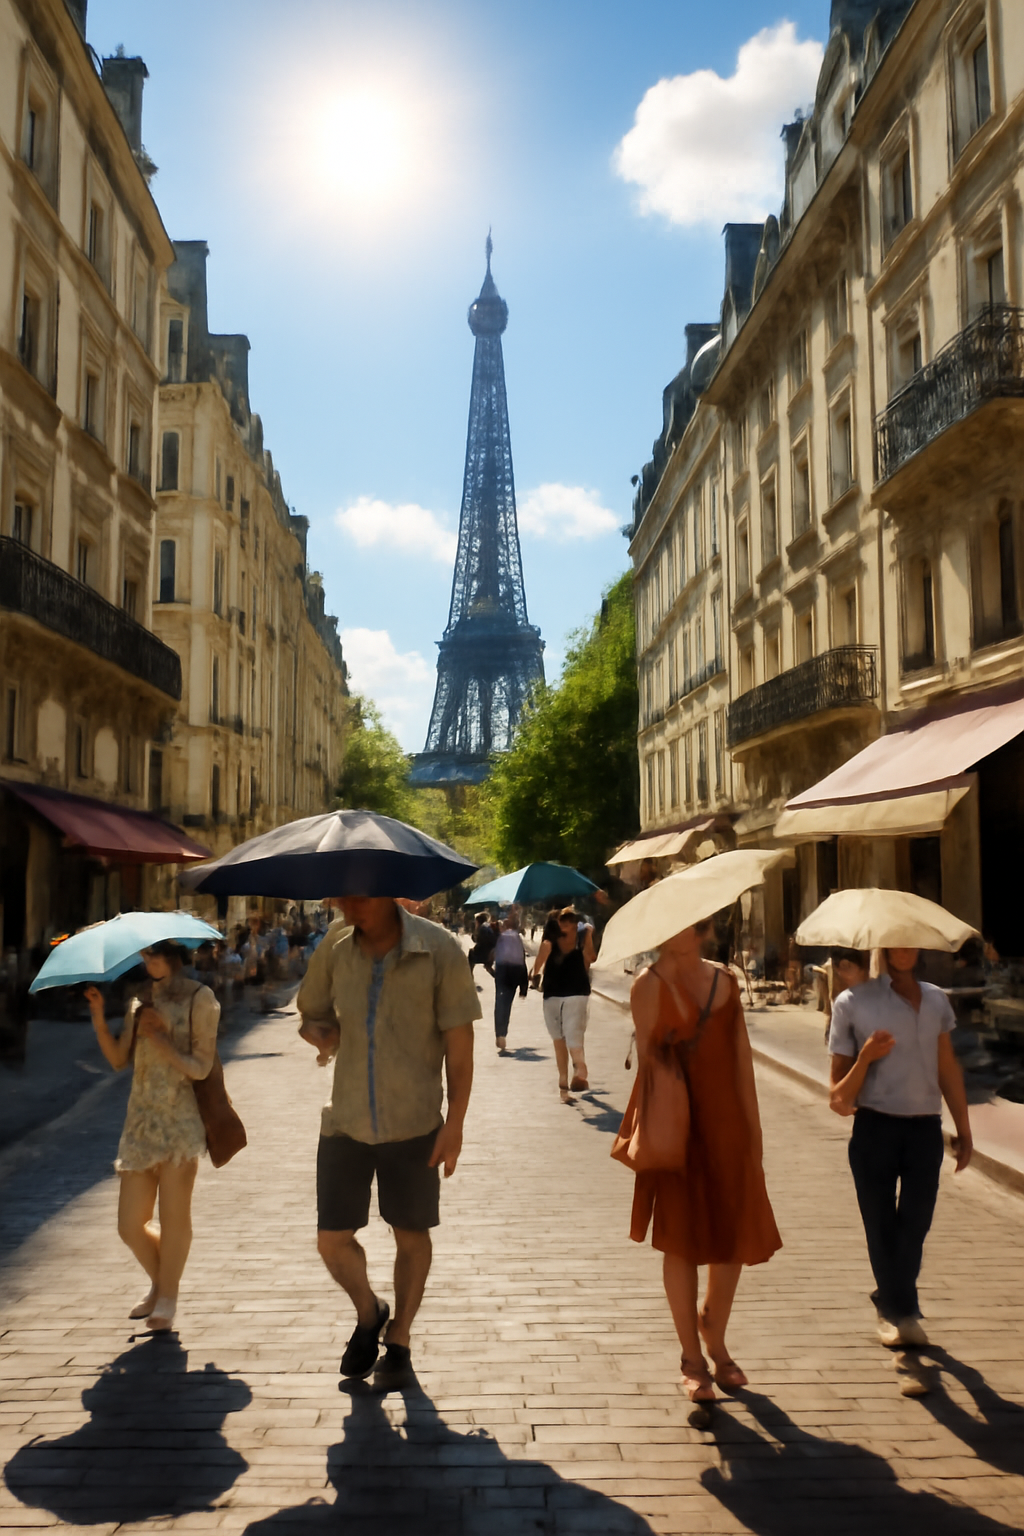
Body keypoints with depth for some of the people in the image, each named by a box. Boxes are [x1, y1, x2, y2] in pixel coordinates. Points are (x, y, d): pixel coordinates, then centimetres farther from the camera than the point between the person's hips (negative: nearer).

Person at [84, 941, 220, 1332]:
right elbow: (118, 1058, 8)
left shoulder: (198, 999, -1)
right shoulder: (140, 1002, 14)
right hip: (141, 1121, 5)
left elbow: (201, 1066, -6)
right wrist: (99, 1018, -3)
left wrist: (161, 1040, -13)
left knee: (174, 1215, -3)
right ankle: (159, 1283, 31)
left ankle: (166, 1299, 15)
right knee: (130, 1225, 5)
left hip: (180, 1121, -5)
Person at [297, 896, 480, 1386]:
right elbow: (311, 1011, 13)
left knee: (411, 1234, 11)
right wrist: (319, 1032, -12)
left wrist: (455, 1122, -11)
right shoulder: (335, 946, -1)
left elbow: (459, 1042, -8)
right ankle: (368, 1313, 35)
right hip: (346, 1120, 3)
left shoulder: (438, 950, -12)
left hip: (413, 1122, -3)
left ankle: (398, 1338, 34)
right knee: (332, 1238, 5)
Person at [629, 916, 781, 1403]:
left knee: (737, 1239, 10)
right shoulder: (648, 985, -7)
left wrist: (753, 1128, 8)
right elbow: (648, 1052, -20)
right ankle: (692, 1356, 21)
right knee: (682, 1242, 4)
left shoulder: (725, 981, 6)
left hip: (726, 1124, 5)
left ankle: (715, 1339, 34)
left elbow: (742, 1056, 8)